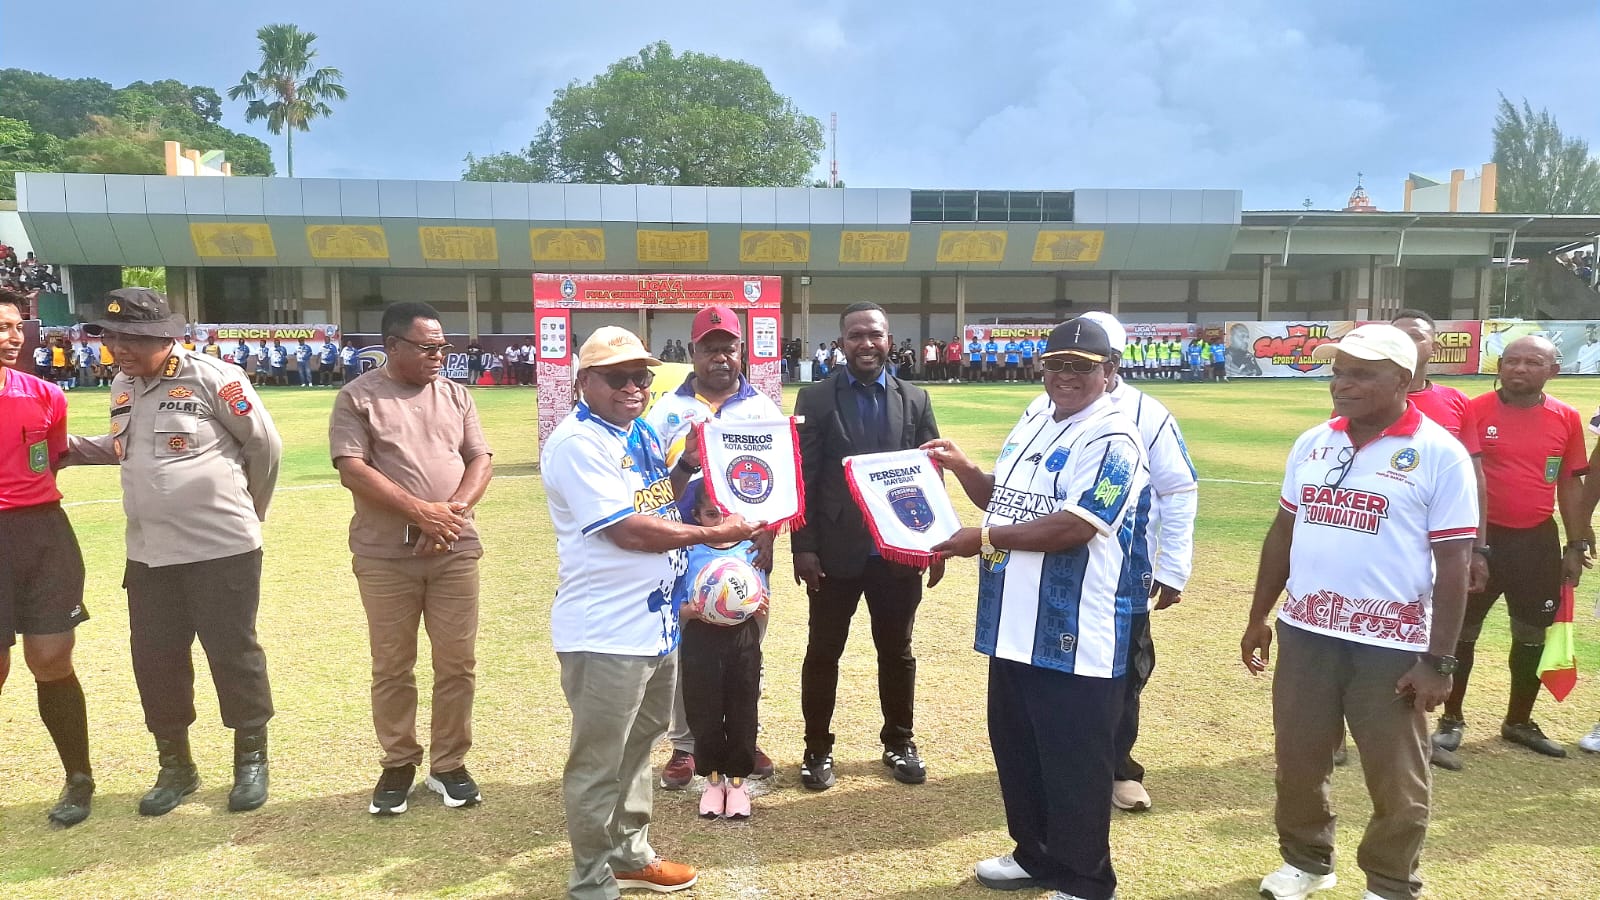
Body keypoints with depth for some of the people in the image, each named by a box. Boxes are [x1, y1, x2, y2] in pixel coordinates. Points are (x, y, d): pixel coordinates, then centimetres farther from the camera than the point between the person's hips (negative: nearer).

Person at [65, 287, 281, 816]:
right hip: (147, 554, 7)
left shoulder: (213, 379, -14)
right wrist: (66, 448, 6)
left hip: (222, 550, -7)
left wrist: (247, 512, 6)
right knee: (155, 661, 12)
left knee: (233, 655, 3)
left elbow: (265, 447, -6)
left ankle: (251, 759, 20)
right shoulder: (122, 386, 8)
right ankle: (175, 766, 29)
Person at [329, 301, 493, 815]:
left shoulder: (455, 396, 10)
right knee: (391, 668, 7)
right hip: (385, 556, -2)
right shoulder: (358, 398, -1)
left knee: (457, 663, 5)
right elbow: (352, 469, -11)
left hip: (455, 552, 3)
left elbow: (481, 459, 7)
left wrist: (453, 510, -11)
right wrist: (421, 511, -18)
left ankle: (448, 765, 20)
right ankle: (399, 764, 24)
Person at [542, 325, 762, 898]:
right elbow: (627, 528, -23)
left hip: (656, 623, 9)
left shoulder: (642, 432, 10)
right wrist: (710, 534, -16)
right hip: (606, 634, -9)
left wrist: (686, 465, 3)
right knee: (598, 764, 6)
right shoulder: (576, 443, -18)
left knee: (638, 747, 23)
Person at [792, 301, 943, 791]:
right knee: (823, 653, 9)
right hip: (835, 552, -2)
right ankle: (818, 748, 25)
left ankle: (899, 742, 32)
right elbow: (802, 478, -4)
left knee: (897, 653, 15)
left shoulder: (915, 399, 5)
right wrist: (803, 547, -10)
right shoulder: (815, 399, -2)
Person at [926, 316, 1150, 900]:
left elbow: (1074, 528, -24)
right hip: (1014, 629, 9)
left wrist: (985, 539, -19)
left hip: (1076, 639, -9)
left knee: (1074, 764, 5)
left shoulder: (1112, 440, -15)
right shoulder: (1031, 426, 12)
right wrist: (962, 469, 4)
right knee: (1015, 750, 20)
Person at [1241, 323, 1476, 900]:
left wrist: (1438, 661, -11)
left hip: (1393, 646, -4)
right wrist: (1258, 617, 13)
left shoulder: (1439, 454, -9)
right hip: (1303, 634, 5)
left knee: (1397, 781, 11)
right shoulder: (1313, 443, 6)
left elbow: (1454, 564, -9)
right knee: (1297, 762, 16)